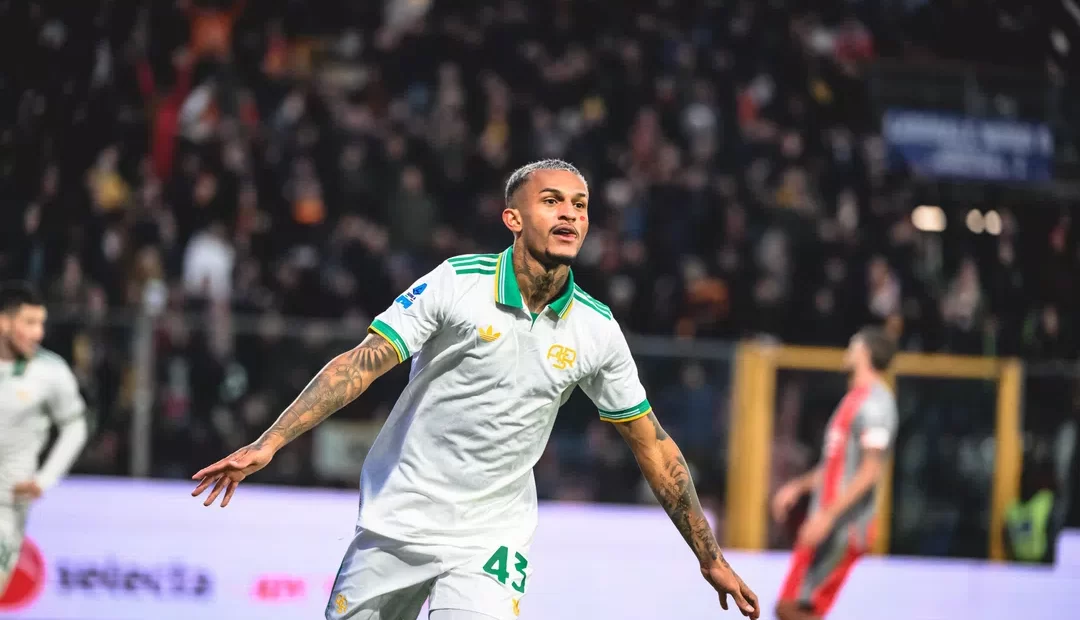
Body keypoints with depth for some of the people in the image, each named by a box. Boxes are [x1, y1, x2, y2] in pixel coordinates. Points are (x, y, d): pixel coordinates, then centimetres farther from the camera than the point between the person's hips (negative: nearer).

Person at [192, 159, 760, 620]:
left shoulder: (596, 330, -3)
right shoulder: (457, 282, -12)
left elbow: (650, 443, 7)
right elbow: (361, 364, -14)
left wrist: (710, 558, 10)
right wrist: (267, 445, -24)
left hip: (490, 541, 1)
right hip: (398, 520, -1)